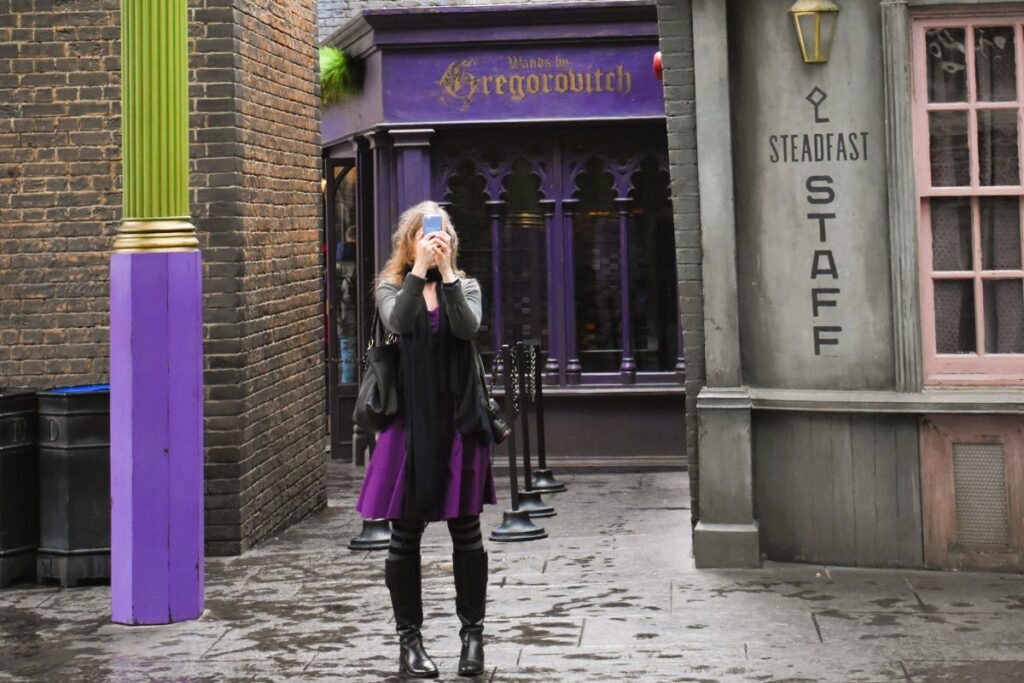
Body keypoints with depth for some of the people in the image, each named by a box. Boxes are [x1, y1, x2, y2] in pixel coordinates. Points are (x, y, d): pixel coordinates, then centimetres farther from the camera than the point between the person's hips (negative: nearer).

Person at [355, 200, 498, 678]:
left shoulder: (465, 286, 8)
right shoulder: (392, 288, 5)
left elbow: (468, 327, -13)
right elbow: (398, 322, -17)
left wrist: (446, 272, -17)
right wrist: (419, 268, -22)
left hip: (460, 422, 1)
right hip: (410, 423, -1)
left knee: (466, 532, 5)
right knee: (405, 535, 3)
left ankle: (472, 634, 16)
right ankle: (409, 639, 14)